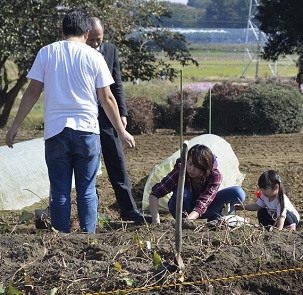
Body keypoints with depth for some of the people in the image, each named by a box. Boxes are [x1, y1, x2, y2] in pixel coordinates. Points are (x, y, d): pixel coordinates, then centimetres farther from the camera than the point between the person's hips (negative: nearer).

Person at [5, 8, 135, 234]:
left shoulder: (46, 53, 2)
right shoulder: (93, 56, 1)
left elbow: (33, 92, 1)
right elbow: (107, 99, 2)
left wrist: (15, 126, 8)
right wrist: (122, 132, 11)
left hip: (55, 131, 1)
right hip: (87, 130, 0)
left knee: (60, 191, 5)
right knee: (87, 190, 6)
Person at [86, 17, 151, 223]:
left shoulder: (111, 50, 4)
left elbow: (117, 84, 8)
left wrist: (122, 113, 2)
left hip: (106, 116, 3)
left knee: (118, 164, 3)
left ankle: (129, 210, 8)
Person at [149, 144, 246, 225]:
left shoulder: (215, 176, -29)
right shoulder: (180, 171, -29)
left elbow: (202, 204, -40)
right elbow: (154, 194, -33)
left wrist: (187, 220, -57)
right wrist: (156, 222, -47)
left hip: (203, 209, 1)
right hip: (181, 209, -1)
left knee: (238, 193, -21)